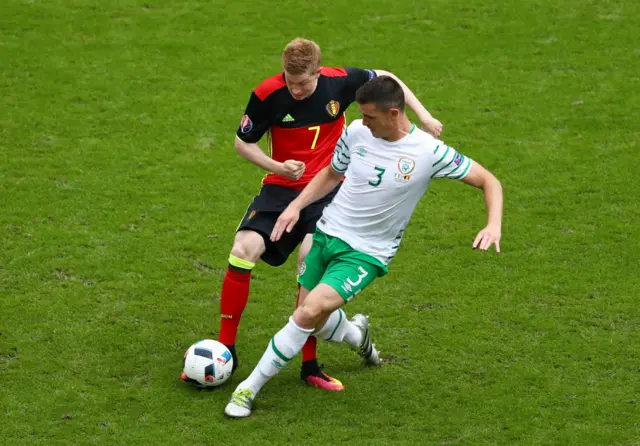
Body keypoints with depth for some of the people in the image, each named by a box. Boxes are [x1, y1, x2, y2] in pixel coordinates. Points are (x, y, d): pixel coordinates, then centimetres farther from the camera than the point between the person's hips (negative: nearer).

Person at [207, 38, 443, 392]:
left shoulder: (339, 82, -11)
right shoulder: (267, 94, -13)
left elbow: (384, 79, 10)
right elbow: (243, 142, 1)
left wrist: (423, 116, 4)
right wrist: (277, 166, -17)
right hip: (281, 187, 1)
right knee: (243, 250, -20)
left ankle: (309, 365, -9)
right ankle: (226, 350, -3)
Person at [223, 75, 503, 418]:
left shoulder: (429, 152, -16)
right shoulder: (357, 132, -4)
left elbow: (489, 182, -9)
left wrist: (493, 225, -25)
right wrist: (296, 204, 2)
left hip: (367, 254, -5)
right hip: (326, 234, 5)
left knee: (310, 312, -21)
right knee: (313, 321, 9)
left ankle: (249, 389, -8)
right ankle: (355, 334, 47)